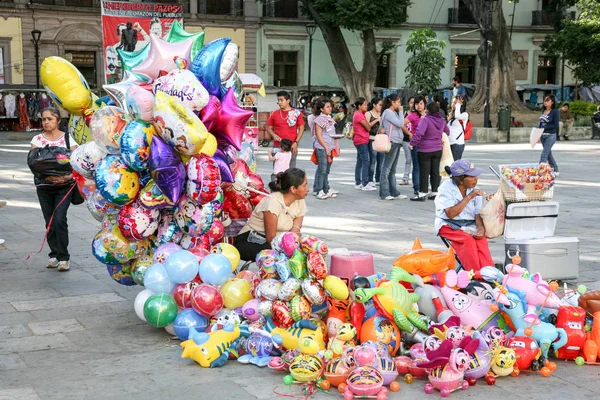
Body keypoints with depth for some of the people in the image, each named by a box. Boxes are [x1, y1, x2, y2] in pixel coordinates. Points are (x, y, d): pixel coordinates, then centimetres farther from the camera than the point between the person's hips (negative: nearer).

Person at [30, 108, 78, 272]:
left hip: (64, 186, -2)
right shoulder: (37, 139, 3)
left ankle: (63, 257, -3)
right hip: (44, 186, 3)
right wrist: (48, 176, -22)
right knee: (49, 222, 6)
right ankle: (54, 254, 20)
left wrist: (71, 175, -22)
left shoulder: (67, 138, -1)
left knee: (59, 220, -13)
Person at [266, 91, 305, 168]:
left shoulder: (296, 113, 2)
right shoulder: (274, 114, 8)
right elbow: (269, 127, 14)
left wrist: (296, 142, -6)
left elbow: (301, 128, 3)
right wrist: (273, 135, -7)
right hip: (277, 146, 2)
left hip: (291, 147, -2)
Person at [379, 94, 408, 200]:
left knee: (392, 170, 12)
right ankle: (384, 193, -5)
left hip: (397, 143, 10)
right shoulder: (388, 112, -11)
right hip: (391, 142, -10)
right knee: (387, 169, -6)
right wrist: (401, 111, -7)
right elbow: (400, 124, -15)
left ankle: (394, 192, 16)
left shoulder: (394, 113, 17)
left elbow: (401, 125, 14)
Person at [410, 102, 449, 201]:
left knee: (424, 172, 0)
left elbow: (419, 133, -31)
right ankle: (434, 193, 15)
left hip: (425, 150, -6)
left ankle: (422, 194, 1)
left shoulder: (426, 120, -20)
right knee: (435, 172, 12)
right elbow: (447, 132, 18)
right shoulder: (442, 120, 2)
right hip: (438, 150, 6)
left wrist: (412, 143, -21)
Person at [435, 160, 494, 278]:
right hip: (449, 226, -4)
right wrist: (469, 197, -19)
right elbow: (451, 214, -19)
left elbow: (478, 214, 1)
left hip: (470, 225, 4)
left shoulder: (475, 190, 6)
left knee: (481, 239, -27)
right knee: (468, 240, -32)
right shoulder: (446, 188, -9)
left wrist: (481, 228, -21)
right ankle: (476, 274, -35)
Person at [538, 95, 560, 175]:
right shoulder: (543, 111, 9)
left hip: (551, 135, -8)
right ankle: (555, 171, 30)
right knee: (548, 154, 16)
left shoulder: (555, 112, -11)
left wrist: (544, 127, -20)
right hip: (543, 135, 8)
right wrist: (538, 128, -2)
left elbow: (556, 125, -14)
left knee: (544, 154, -13)